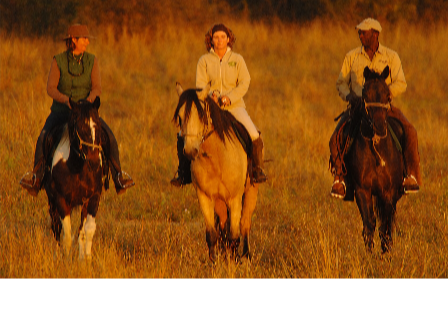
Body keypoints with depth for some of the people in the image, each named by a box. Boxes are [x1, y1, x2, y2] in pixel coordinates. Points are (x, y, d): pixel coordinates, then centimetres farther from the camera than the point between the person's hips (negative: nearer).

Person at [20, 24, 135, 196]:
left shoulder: (92, 61, 1)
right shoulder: (58, 61, -4)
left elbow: (97, 87, -6)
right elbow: (50, 88, -10)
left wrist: (90, 98, -28)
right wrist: (65, 100, -28)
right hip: (61, 111, -2)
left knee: (110, 137, -20)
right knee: (43, 137, -29)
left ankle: (118, 175, -9)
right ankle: (37, 175, -18)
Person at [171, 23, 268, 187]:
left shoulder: (237, 59, 5)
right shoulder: (204, 60, 4)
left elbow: (245, 83, -1)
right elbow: (200, 84, -1)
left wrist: (230, 97, -16)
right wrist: (211, 95, -21)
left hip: (235, 105, -1)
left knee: (254, 135, -24)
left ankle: (258, 169, -2)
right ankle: (184, 173, 0)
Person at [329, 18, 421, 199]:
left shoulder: (391, 57, 4)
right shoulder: (352, 57, 9)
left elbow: (401, 84, -3)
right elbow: (341, 83, 11)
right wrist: (350, 97, -11)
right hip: (357, 107, 1)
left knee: (409, 131, -26)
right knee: (336, 139, -23)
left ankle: (412, 175, -22)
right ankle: (339, 178, -12)